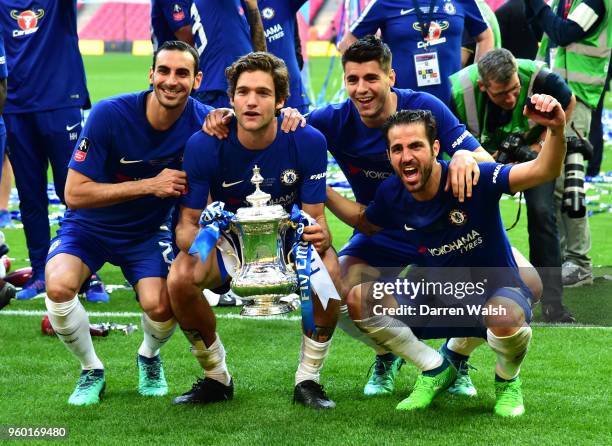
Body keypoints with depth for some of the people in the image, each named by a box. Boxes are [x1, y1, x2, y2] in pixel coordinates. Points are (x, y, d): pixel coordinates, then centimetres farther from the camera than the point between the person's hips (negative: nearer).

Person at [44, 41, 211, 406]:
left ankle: (149, 357, 14)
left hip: (148, 232, 1)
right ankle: (91, 371, -1)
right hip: (90, 227, -1)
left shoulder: (203, 123, -17)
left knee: (161, 307, -26)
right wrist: (150, 185, -29)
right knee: (59, 285, -30)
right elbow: (75, 193, -24)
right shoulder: (110, 115, -24)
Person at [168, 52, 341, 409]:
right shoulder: (204, 146, -21)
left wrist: (320, 236, -42)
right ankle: (217, 378, -3)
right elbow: (188, 221, -15)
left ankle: (308, 379, -9)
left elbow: (315, 216, -16)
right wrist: (192, 239, -41)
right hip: (226, 239, 0)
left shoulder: (308, 142, -21)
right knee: (180, 279, -29)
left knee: (328, 271, -32)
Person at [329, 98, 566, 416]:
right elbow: (366, 223, 17)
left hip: (495, 289, -5)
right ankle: (436, 371, 7)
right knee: (360, 301, -13)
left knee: (506, 318, -41)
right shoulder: (391, 195, -9)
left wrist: (556, 131, -57)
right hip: (436, 295, 5)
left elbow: (542, 172, -37)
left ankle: (508, 381, -2)